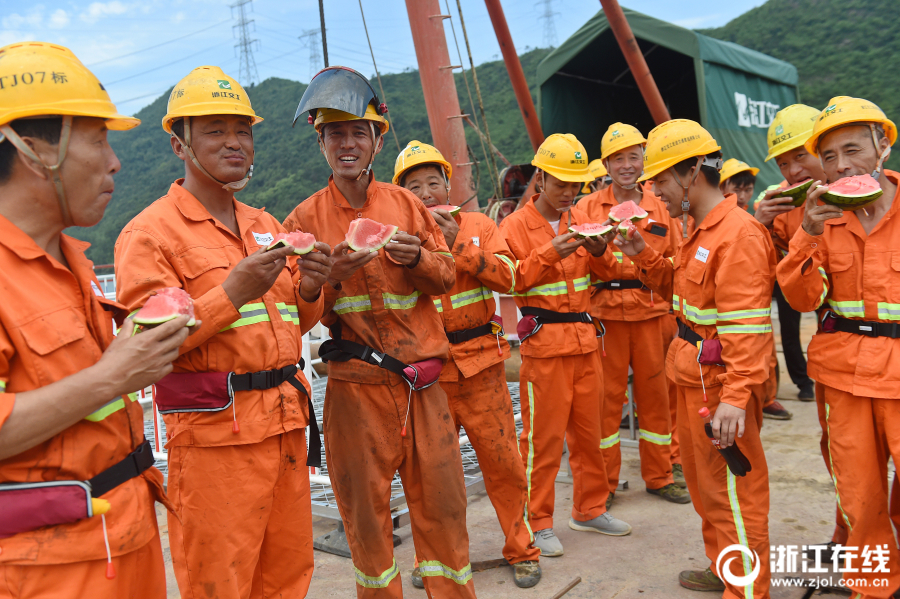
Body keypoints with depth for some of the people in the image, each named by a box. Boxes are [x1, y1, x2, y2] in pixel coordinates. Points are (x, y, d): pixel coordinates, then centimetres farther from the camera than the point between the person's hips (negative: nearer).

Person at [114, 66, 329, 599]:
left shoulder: (266, 226, 15)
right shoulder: (150, 231, -6)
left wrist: (308, 290, -1)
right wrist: (233, 293, -21)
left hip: (286, 424, 7)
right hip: (214, 434, -6)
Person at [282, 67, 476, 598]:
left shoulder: (406, 204, 7)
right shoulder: (306, 218, 1)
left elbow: (448, 275, 9)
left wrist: (416, 258, -11)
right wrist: (334, 275, -19)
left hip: (422, 378, 2)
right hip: (357, 384, -2)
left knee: (441, 495, 10)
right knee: (366, 504, 8)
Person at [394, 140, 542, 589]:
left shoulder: (480, 226, 4)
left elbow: (506, 278, -10)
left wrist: (458, 243, -16)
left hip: (480, 365, 0)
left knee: (502, 462, 5)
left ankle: (521, 551, 24)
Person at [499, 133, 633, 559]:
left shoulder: (581, 221, 12)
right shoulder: (516, 225, -4)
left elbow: (606, 275, 14)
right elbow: (510, 281, -11)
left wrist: (600, 252, -7)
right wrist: (549, 255, -21)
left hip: (584, 337, 6)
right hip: (544, 342, -5)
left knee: (589, 428, 13)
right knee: (543, 435, -1)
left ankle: (589, 509, 30)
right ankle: (538, 523, 13)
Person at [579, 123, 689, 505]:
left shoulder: (660, 208, 11)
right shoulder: (587, 207, 5)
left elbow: (676, 260, 15)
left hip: (651, 313, 2)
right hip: (605, 313, -2)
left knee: (655, 395, 9)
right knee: (606, 397, 3)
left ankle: (659, 477, 26)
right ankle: (604, 483, 17)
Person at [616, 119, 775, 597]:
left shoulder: (739, 233, -20)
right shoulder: (700, 230, 11)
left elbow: (745, 328, -26)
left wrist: (735, 398, -30)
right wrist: (644, 256, 7)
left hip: (720, 382, -10)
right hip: (694, 377, 10)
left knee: (732, 489, 3)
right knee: (702, 480, 23)